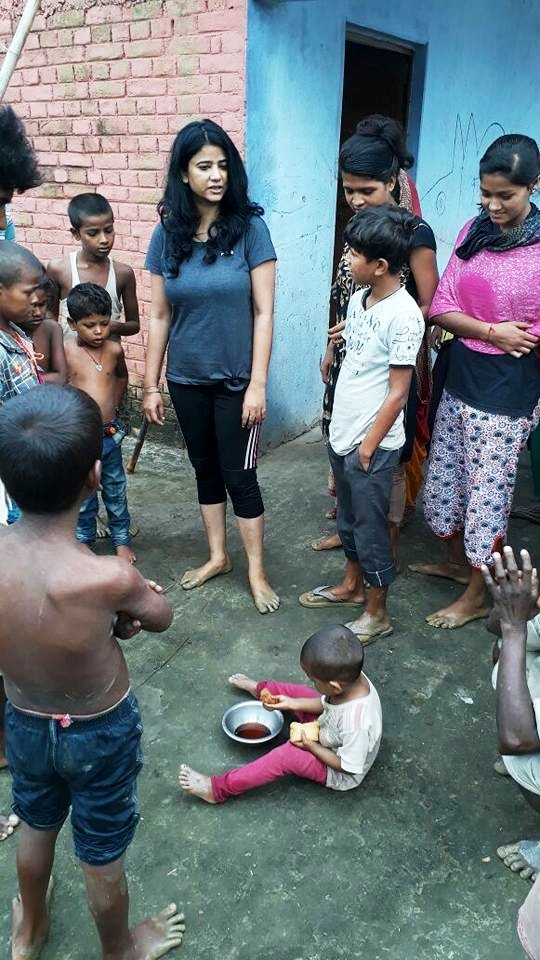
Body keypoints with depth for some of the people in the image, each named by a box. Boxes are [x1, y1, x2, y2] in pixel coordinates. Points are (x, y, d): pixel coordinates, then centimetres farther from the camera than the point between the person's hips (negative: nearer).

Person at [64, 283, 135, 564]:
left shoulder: (114, 349, -2)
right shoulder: (64, 351, -12)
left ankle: (121, 539, 30)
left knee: (116, 491, 15)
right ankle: (83, 539, 29)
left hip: (110, 434, 3)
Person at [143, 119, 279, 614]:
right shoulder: (168, 233, -1)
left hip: (236, 379, -3)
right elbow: (159, 316, 3)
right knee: (205, 467, 16)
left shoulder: (250, 227, -10)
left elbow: (263, 312, -10)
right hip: (187, 378, 4)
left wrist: (257, 383, -14)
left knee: (239, 475, 4)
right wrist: (151, 384, 3)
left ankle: (257, 570, 21)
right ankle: (218, 555, 34)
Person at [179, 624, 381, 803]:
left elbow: (348, 766, -29)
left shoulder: (356, 724, -45)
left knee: (288, 754, -28)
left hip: (340, 774, -7)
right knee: (294, 691, 7)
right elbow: (326, 703, -3)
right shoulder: (350, 677, -24)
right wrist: (291, 704, -9)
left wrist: (312, 747, -22)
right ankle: (258, 688, 43)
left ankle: (218, 788, -16)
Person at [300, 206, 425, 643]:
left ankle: (377, 613, 23)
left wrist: (369, 445, -15)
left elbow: (398, 392, -18)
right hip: (343, 432, 8)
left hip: (373, 444, -8)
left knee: (370, 528, 5)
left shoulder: (404, 315, -20)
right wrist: (340, 426, 15)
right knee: (348, 518, 22)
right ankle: (351, 585, 42)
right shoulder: (359, 298, 4)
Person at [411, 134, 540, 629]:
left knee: (487, 492, 5)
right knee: (444, 478, 18)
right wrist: (491, 332, -14)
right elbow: (441, 307, -2)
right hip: (459, 377, 6)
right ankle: (457, 560, 43)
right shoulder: (473, 232, 2)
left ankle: (478, 594, 24)